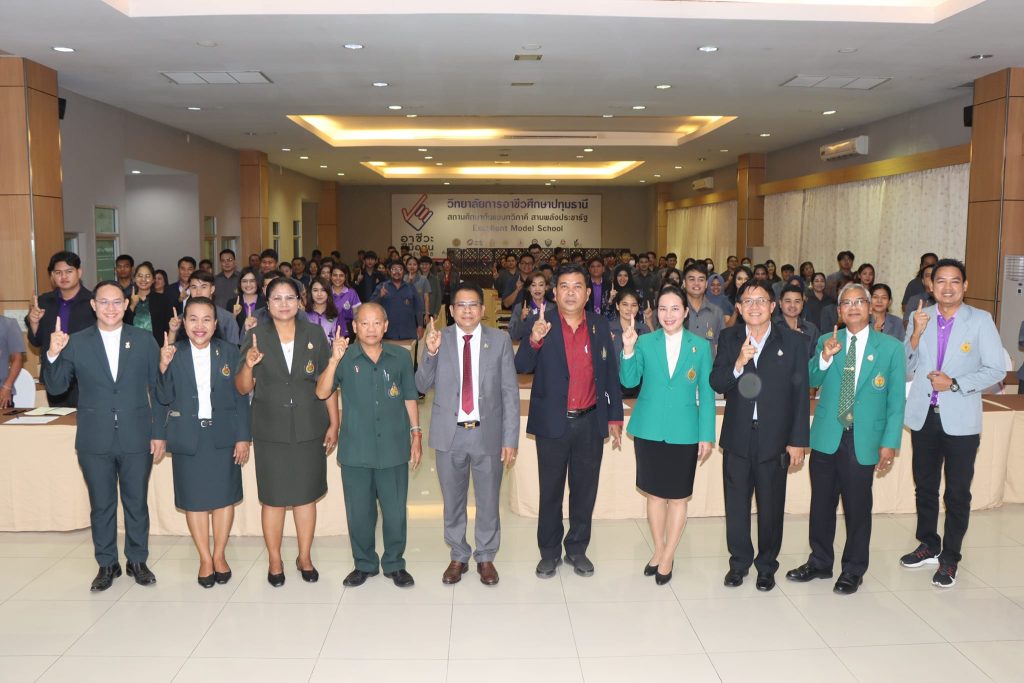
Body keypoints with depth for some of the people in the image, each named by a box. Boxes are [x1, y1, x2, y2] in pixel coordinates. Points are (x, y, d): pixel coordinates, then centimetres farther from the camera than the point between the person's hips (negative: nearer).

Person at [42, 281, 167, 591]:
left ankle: (137, 561, 28)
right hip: (95, 440, 0)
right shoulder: (75, 342, 1)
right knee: (101, 506, 11)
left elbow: (157, 390, 1)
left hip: (136, 437, 0)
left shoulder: (144, 340, 0)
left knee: (136, 503, 11)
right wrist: (53, 354, -17)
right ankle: (107, 564, 27)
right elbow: (57, 386, 1)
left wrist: (159, 433, -1)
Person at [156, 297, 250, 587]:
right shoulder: (172, 354, -2)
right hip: (188, 438, 0)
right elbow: (165, 399, -3)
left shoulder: (229, 352, -2)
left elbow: (241, 398, 1)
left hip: (223, 436, 0)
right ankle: (205, 559, 23)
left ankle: (219, 555, 26)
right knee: (194, 499, 8)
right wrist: (164, 366, -19)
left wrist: (243, 437, -2)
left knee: (224, 496, 8)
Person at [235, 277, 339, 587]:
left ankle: (304, 557, 25)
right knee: (273, 498, 7)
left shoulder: (315, 334, 1)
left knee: (306, 495, 10)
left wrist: (334, 424, 1)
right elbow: (243, 388, -2)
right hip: (271, 430, -1)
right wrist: (249, 365, -22)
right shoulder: (255, 337, -1)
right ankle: (274, 562, 23)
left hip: (309, 428, 1)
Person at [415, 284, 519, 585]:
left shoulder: (500, 340, -2)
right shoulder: (439, 339, 0)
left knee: (488, 501, 12)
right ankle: (458, 557, 33)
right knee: (453, 501, 14)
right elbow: (422, 386, -1)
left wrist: (510, 438, -6)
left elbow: (510, 392, -2)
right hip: (450, 434, 1)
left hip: (487, 433, -1)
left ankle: (485, 557, 32)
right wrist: (430, 352, -18)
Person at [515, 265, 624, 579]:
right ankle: (549, 552, 27)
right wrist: (534, 340, -36)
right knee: (550, 491, 11)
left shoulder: (600, 326, 2)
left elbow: (611, 372, 7)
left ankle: (577, 549, 31)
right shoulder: (542, 326, -6)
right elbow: (521, 367, -17)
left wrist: (615, 416, 7)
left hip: (591, 422, 2)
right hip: (553, 422, -2)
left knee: (585, 491, 13)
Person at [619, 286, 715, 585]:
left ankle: (668, 557, 22)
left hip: (683, 433, -1)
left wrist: (707, 435, -1)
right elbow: (629, 381, -6)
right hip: (649, 430, 1)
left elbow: (706, 393, 1)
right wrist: (628, 350, -22)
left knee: (677, 497, 7)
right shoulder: (645, 342, 0)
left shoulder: (701, 346, 0)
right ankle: (658, 551, 30)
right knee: (655, 493, 12)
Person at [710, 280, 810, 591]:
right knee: (736, 505, 12)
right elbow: (716, 384, -5)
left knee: (771, 506, 10)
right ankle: (739, 562, 30)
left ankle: (767, 565, 29)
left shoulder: (792, 341, -2)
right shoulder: (729, 338, 2)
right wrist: (738, 364, -24)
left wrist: (798, 440, -4)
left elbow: (801, 394, -2)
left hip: (775, 440, -1)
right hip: (737, 438, 2)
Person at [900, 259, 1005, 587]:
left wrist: (954, 383, -18)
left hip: (960, 420, -3)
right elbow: (906, 368, 1)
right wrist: (916, 334, -13)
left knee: (957, 492, 5)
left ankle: (950, 559, 19)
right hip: (923, 415, 3)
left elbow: (996, 369, -7)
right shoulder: (919, 318, 3)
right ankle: (929, 546, 33)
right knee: (924, 486, 15)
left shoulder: (981, 320, -5)